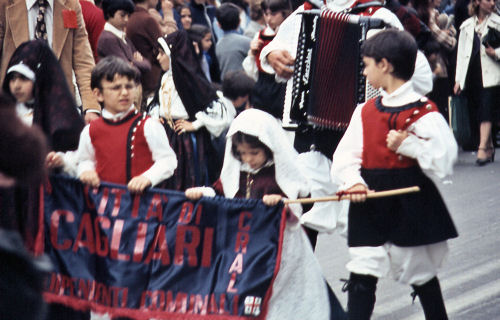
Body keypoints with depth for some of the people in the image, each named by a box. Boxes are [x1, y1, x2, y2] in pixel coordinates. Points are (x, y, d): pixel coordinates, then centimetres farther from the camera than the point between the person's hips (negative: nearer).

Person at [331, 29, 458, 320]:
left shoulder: (424, 112, -10)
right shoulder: (366, 111, 8)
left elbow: (445, 162, -16)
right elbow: (345, 156, 2)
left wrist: (407, 144, -22)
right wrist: (353, 182, -16)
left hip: (412, 206, -4)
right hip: (371, 205, 4)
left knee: (423, 276, 11)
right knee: (361, 276, -3)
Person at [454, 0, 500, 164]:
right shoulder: (466, 26, 13)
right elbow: (461, 52, 14)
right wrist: (458, 79, 10)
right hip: (471, 74, 4)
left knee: (486, 112, -13)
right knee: (480, 112, 8)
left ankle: (482, 148, -18)